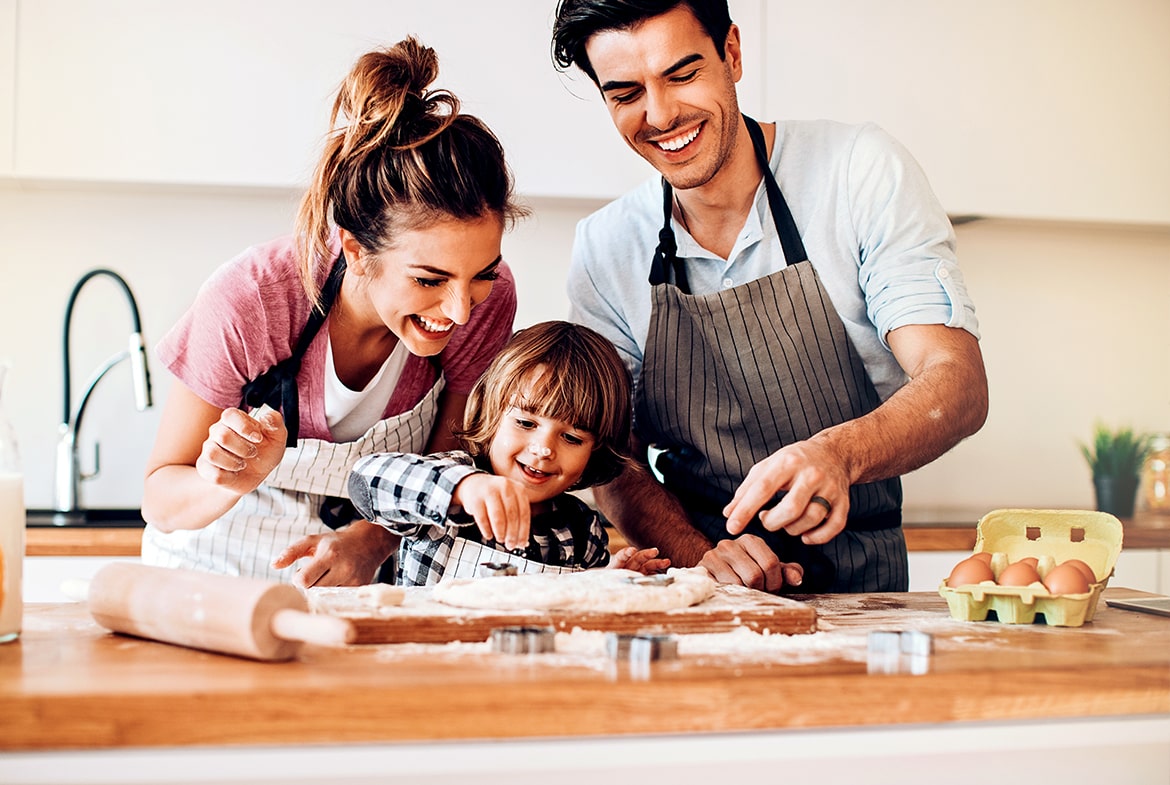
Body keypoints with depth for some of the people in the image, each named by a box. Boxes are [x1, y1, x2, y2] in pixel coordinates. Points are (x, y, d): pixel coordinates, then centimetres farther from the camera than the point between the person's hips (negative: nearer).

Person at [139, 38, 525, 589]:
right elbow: (161, 500, -12)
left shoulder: (487, 300, -16)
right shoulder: (248, 300, -23)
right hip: (213, 585, -1)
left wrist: (371, 539, -24)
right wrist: (232, 481, -34)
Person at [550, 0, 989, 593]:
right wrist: (703, 556, -18)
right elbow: (614, 464, 2)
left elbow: (959, 386, -14)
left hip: (863, 591, -1)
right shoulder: (602, 250, 1)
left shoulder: (861, 171, -7)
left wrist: (837, 454, -35)